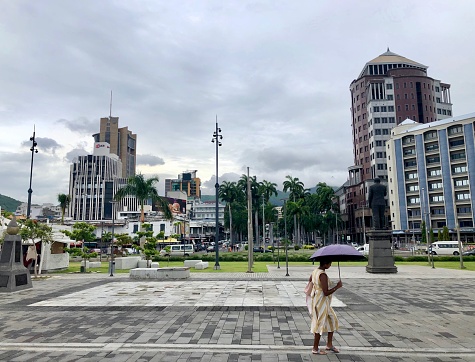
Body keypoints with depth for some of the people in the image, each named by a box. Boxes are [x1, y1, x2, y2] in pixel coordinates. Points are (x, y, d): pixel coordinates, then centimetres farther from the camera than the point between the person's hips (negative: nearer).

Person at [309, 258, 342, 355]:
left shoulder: (315, 271, 4)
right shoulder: (323, 275, -24)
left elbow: (309, 281, 16)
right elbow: (326, 293, -25)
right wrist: (337, 286, -17)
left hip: (316, 299, 10)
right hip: (321, 302, -10)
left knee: (332, 320, 20)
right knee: (320, 324, 3)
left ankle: (329, 344, 29)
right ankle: (315, 349, 17)